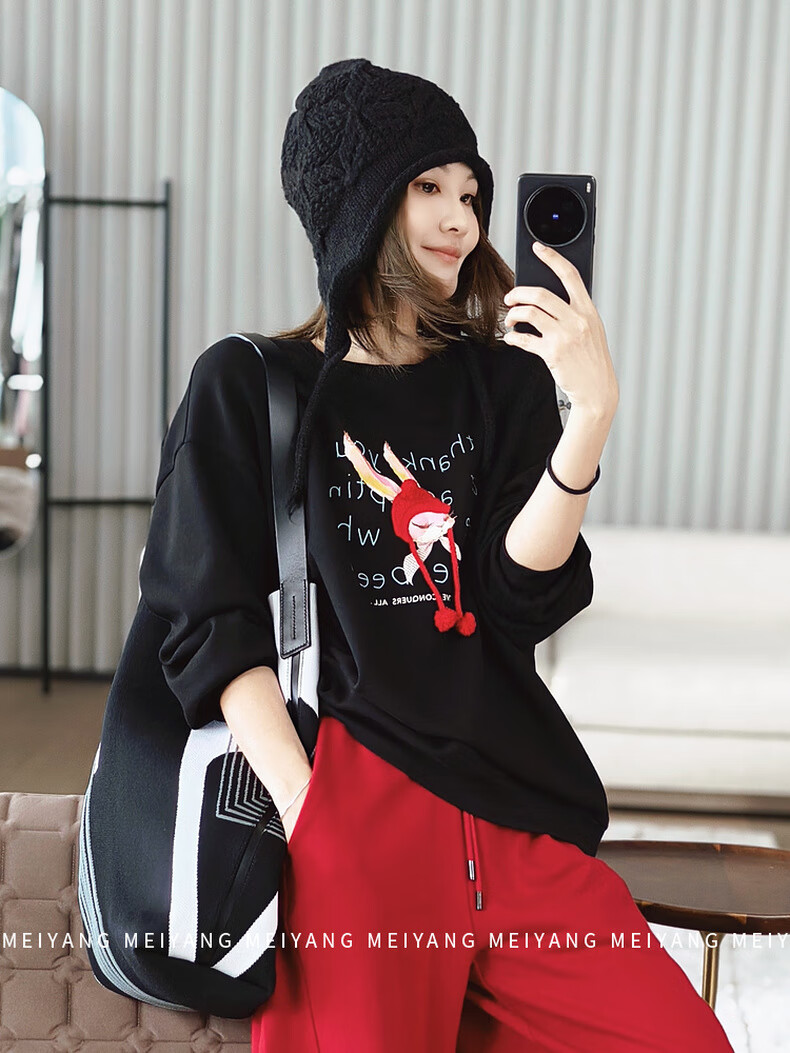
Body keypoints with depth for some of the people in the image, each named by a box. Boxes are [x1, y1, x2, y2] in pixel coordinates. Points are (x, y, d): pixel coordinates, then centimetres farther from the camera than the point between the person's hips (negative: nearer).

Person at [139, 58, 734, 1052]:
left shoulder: (503, 382, 12)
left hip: (514, 803, 3)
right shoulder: (247, 386, 4)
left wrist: (592, 414, -15)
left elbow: (518, 597, -1)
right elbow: (215, 626, -3)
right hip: (350, 808, -3)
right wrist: (309, 820, -14)